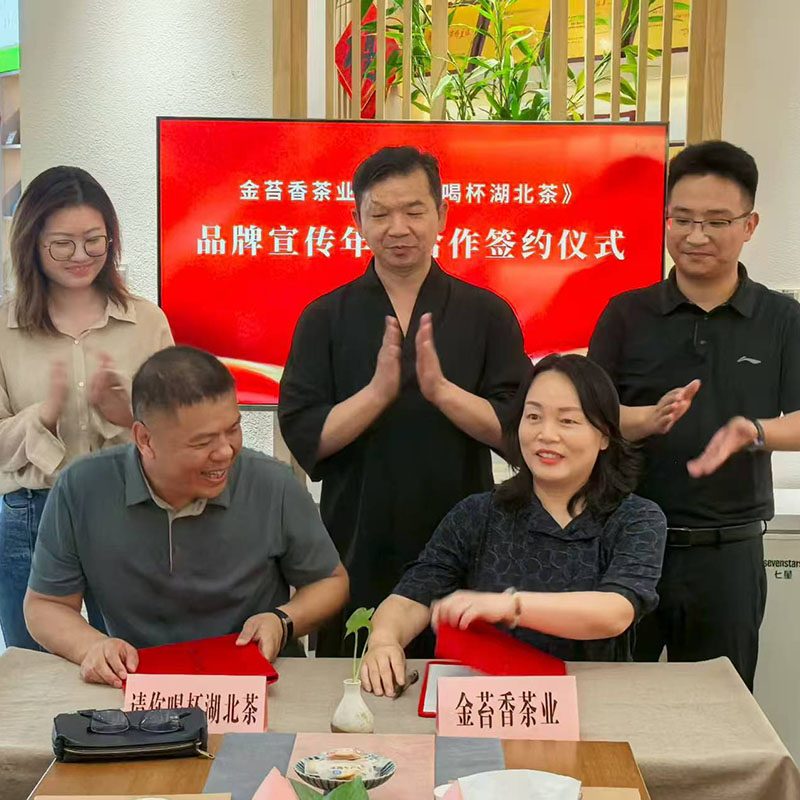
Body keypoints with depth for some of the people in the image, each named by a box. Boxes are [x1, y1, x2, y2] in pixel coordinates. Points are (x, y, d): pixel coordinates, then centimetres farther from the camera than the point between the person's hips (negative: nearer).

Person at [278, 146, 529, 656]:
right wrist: (378, 390, -20)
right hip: (356, 552, 0)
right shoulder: (325, 318, 2)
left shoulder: (487, 314, 2)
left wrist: (441, 389, -20)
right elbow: (303, 438, -6)